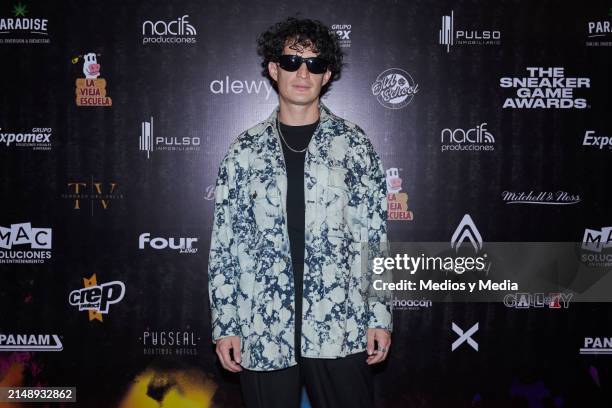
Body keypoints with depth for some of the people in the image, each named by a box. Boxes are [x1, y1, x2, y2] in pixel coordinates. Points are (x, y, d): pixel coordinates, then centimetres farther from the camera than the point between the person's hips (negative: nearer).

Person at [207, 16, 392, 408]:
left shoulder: (353, 143, 3)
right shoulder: (246, 149, 4)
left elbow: (376, 235, 3)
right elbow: (224, 242, 5)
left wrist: (380, 315, -2)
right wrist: (225, 324, 1)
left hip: (340, 328, 0)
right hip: (263, 332, 1)